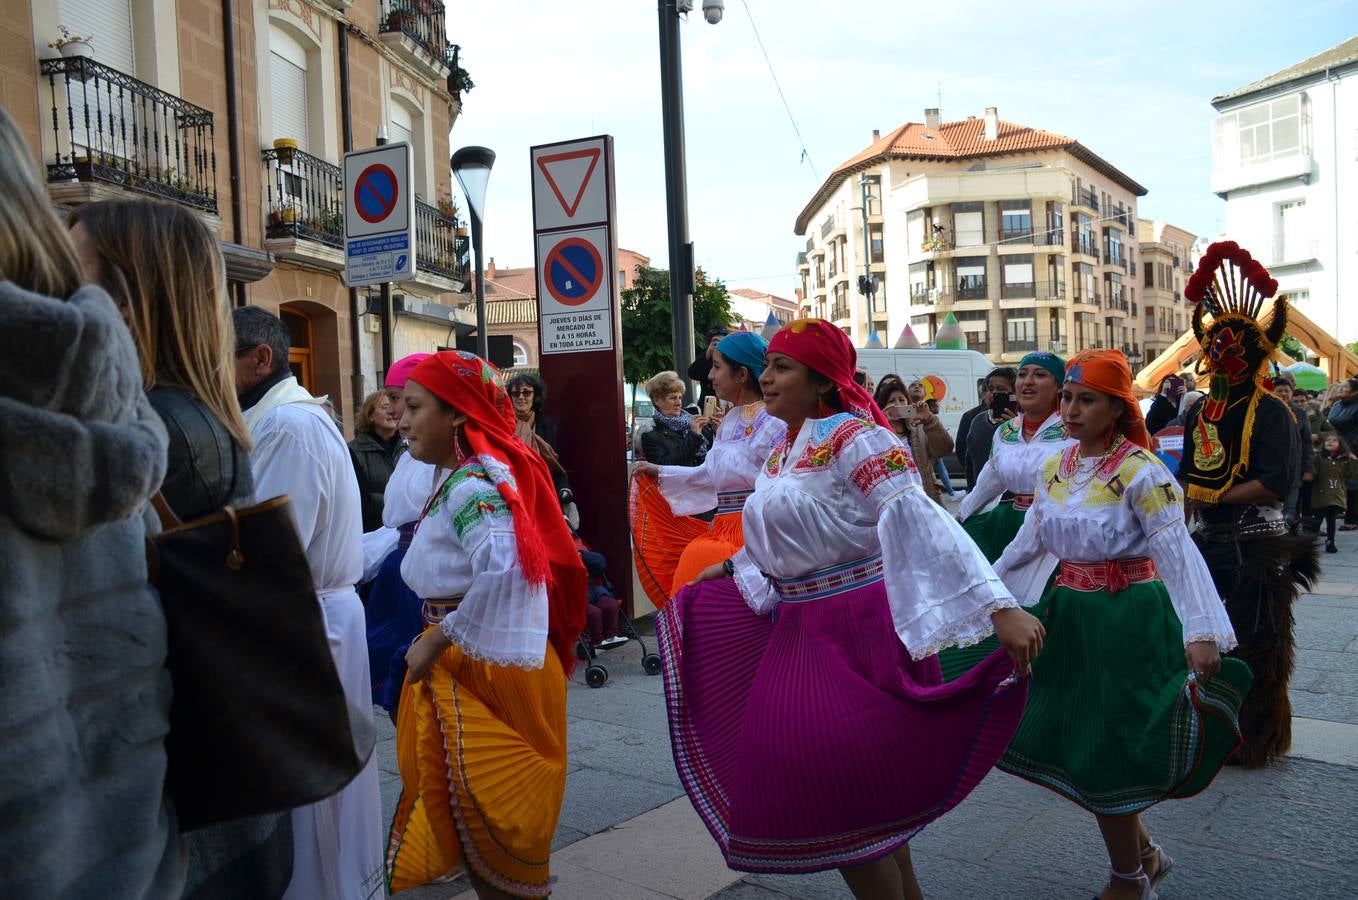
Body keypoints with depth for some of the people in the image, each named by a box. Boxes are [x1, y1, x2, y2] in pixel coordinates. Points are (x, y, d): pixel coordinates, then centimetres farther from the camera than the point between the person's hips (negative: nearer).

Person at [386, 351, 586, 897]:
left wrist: (436, 641, -24)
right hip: (474, 663, 10)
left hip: (479, 668, -10)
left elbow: (501, 571, -34)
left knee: (487, 828, 6)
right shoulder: (471, 475, 11)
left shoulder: (470, 484, -19)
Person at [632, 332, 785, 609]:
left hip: (754, 530, -8)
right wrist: (660, 472, 25)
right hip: (725, 526, 8)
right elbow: (710, 473, 21)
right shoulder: (730, 420, 14)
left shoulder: (772, 422, -13)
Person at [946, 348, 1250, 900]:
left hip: (1126, 620, -6)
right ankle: (1144, 853, 35)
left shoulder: (1139, 471, -14)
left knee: (1104, 752, 2)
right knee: (1069, 742, 12)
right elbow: (1028, 542, 15)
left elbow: (1178, 553, -20)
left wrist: (1200, 631, -29)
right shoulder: (1054, 468, 5)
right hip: (1067, 615, 7)